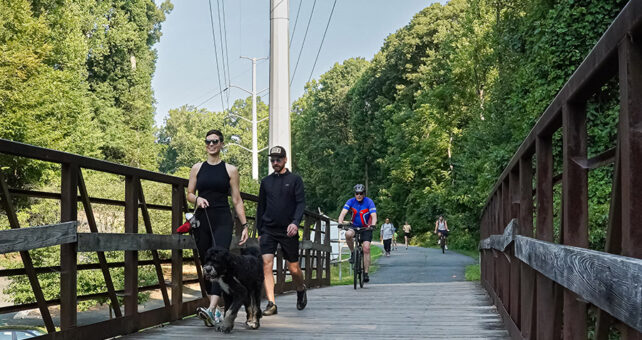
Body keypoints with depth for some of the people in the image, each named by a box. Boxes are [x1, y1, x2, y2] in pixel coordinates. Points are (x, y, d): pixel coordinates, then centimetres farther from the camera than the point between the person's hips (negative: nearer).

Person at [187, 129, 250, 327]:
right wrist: (197, 199, -8)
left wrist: (245, 225, 0)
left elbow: (237, 200, 6)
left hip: (222, 221, -3)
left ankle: (211, 310, -32)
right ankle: (216, 310, 16)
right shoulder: (197, 168, 12)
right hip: (202, 220, 3)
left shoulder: (230, 170, 6)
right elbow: (189, 194, 15)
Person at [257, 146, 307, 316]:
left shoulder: (294, 179, 3)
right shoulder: (266, 182, 12)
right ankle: (271, 304, -12)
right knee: (266, 265, -13)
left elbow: (301, 203, -5)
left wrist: (295, 222, -22)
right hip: (268, 230, 2)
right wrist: (259, 231, 16)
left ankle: (301, 290, 36)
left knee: (294, 268, 5)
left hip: (288, 231, -2)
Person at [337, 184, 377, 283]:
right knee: (348, 234, -33)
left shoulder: (369, 202, -15)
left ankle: (366, 273, -10)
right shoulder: (351, 201, -10)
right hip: (354, 227, 1)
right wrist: (340, 222, -41)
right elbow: (343, 213, -21)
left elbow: (374, 216, -24)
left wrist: (373, 225, -45)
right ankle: (353, 253, -10)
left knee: (366, 248, -17)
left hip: (366, 228, -1)